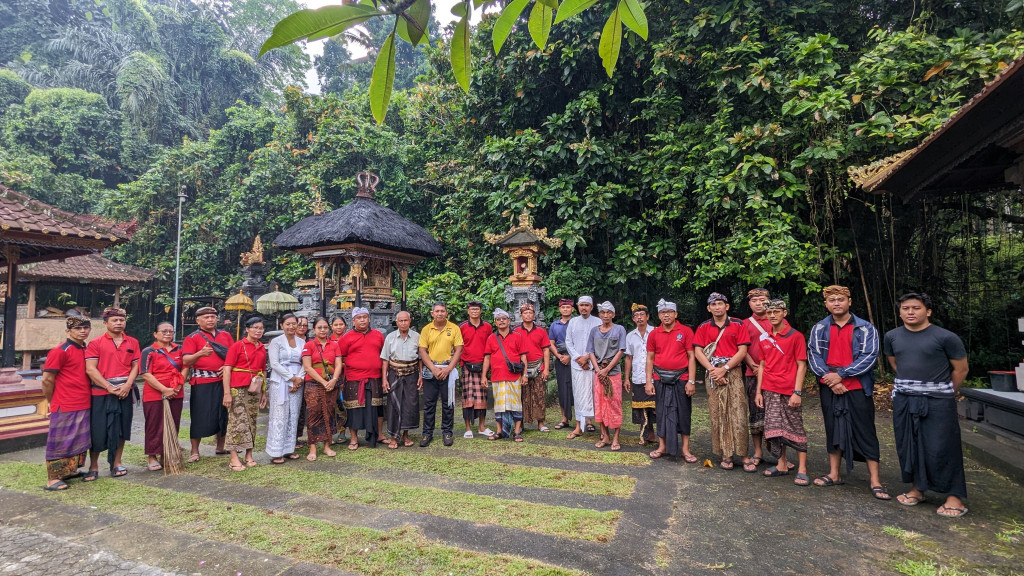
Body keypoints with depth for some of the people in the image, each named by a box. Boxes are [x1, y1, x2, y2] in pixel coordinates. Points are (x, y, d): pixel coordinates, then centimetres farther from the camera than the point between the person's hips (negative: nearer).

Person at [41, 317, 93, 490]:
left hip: (84, 405, 7)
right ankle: (53, 479, 8)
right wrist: (53, 403, 0)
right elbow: (47, 380, -9)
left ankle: (70, 470, 27)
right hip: (65, 408, -7)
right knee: (61, 442, 0)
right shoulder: (60, 351, -11)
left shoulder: (86, 350, 11)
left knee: (79, 441, 14)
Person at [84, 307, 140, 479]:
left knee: (121, 429, 9)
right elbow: (90, 369, -7)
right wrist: (109, 387, -13)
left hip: (125, 392, 2)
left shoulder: (132, 342, 9)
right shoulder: (95, 343, 0)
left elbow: (135, 366, 6)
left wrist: (127, 386, -9)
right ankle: (93, 466, 18)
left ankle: (116, 463, 22)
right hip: (101, 392, -2)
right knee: (98, 430, 3)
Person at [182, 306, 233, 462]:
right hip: (202, 381, -4)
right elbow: (186, 361, -11)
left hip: (223, 380, 4)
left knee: (223, 414, 11)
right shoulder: (192, 338, 1)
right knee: (200, 415, -2)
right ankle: (195, 451, 10)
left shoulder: (226, 335, 14)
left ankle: (220, 446, 25)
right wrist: (200, 354, -30)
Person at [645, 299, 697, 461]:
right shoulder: (654, 334, 4)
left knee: (683, 412, 5)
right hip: (660, 379, 2)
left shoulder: (686, 331, -3)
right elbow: (650, 359, 6)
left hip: (681, 378, -2)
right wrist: (648, 382, 0)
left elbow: (691, 357, -4)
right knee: (661, 412, 8)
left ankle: (685, 448, 17)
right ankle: (662, 447, 20)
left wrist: (691, 381, -10)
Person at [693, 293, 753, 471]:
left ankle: (744, 455, 3)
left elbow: (742, 351, -2)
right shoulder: (703, 327, 10)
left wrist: (724, 369, -10)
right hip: (713, 374, 2)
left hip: (733, 372, -2)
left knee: (739, 414, -5)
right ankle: (726, 455, 11)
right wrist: (712, 370, -9)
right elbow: (698, 352, 4)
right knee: (718, 415, 3)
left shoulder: (738, 325, 5)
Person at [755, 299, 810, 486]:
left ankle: (802, 469, 9)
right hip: (769, 391, 5)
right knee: (774, 428, 7)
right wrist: (759, 391, 9)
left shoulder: (796, 336, -3)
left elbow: (801, 365, -6)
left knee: (795, 428, 1)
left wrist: (797, 392, -13)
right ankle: (782, 465, 19)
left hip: (789, 391, -5)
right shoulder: (764, 339, 11)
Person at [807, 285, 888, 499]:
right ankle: (834, 475, 21)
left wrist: (841, 374, -17)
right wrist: (829, 378, -14)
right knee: (833, 430, 11)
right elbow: (813, 356, -1)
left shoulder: (865, 328, -2)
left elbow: (870, 357, -11)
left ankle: (875, 481, 11)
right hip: (829, 388, 3)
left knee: (865, 432, 3)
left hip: (857, 389, -2)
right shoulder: (819, 329, 5)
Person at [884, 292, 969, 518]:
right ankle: (917, 488, 24)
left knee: (942, 447, -2)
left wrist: (945, 393, 9)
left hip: (937, 401, -4)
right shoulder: (892, 336, 4)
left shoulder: (946, 337, -9)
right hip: (903, 399, 4)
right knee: (908, 445, 10)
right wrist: (910, 383, 17)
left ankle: (955, 496, 11)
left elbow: (960, 369, 0)